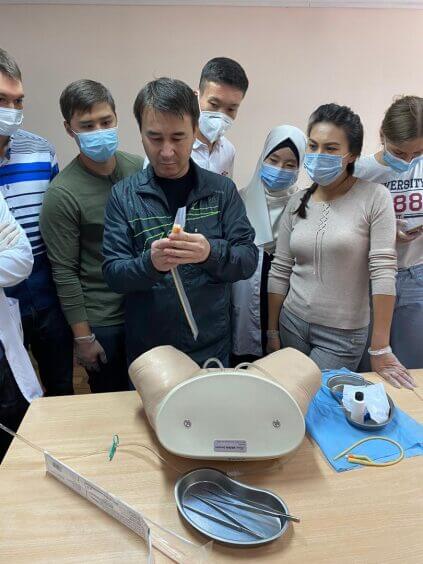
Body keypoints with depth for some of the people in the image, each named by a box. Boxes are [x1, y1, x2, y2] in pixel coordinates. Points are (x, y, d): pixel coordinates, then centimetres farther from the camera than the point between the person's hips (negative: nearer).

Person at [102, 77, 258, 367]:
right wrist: (150, 263, -28)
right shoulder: (124, 195, -5)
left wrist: (211, 253, -27)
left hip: (212, 345, 1)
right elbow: (113, 274, -7)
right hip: (147, 348, 0)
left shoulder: (222, 189, -4)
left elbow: (249, 259, -6)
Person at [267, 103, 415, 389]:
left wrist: (380, 349, -16)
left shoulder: (375, 198, -11)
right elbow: (280, 272, 3)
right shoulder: (298, 202, 1)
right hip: (292, 323, 4)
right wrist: (272, 332, 5)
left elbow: (383, 272, -15)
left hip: (343, 335, -4)